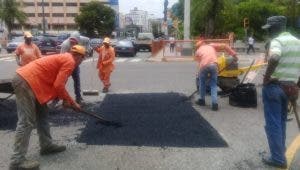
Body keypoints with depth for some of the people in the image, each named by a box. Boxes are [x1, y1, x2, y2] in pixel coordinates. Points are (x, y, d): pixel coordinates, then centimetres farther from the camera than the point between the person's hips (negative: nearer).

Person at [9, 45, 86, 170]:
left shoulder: (64, 58, 21)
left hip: (26, 79, 11)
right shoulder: (70, 61, -9)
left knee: (42, 115, 17)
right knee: (26, 122, -10)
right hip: (26, 82, -11)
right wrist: (71, 102, -5)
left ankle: (46, 145, 27)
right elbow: (58, 86, -17)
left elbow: (56, 83, 23)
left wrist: (66, 100, 15)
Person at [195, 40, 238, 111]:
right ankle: (214, 104, 3)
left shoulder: (198, 51, 28)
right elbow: (224, 46, 21)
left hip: (204, 66, 0)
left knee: (202, 83, 22)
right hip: (213, 65, 1)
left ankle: (202, 100, 32)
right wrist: (233, 54, 22)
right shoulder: (211, 45, 29)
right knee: (213, 85, 12)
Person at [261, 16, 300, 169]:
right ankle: (280, 153, 30)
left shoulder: (277, 41, -13)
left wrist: (266, 77, -23)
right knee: (281, 121, 20)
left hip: (274, 86, -8)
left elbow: (274, 59, -35)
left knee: (273, 123, 1)